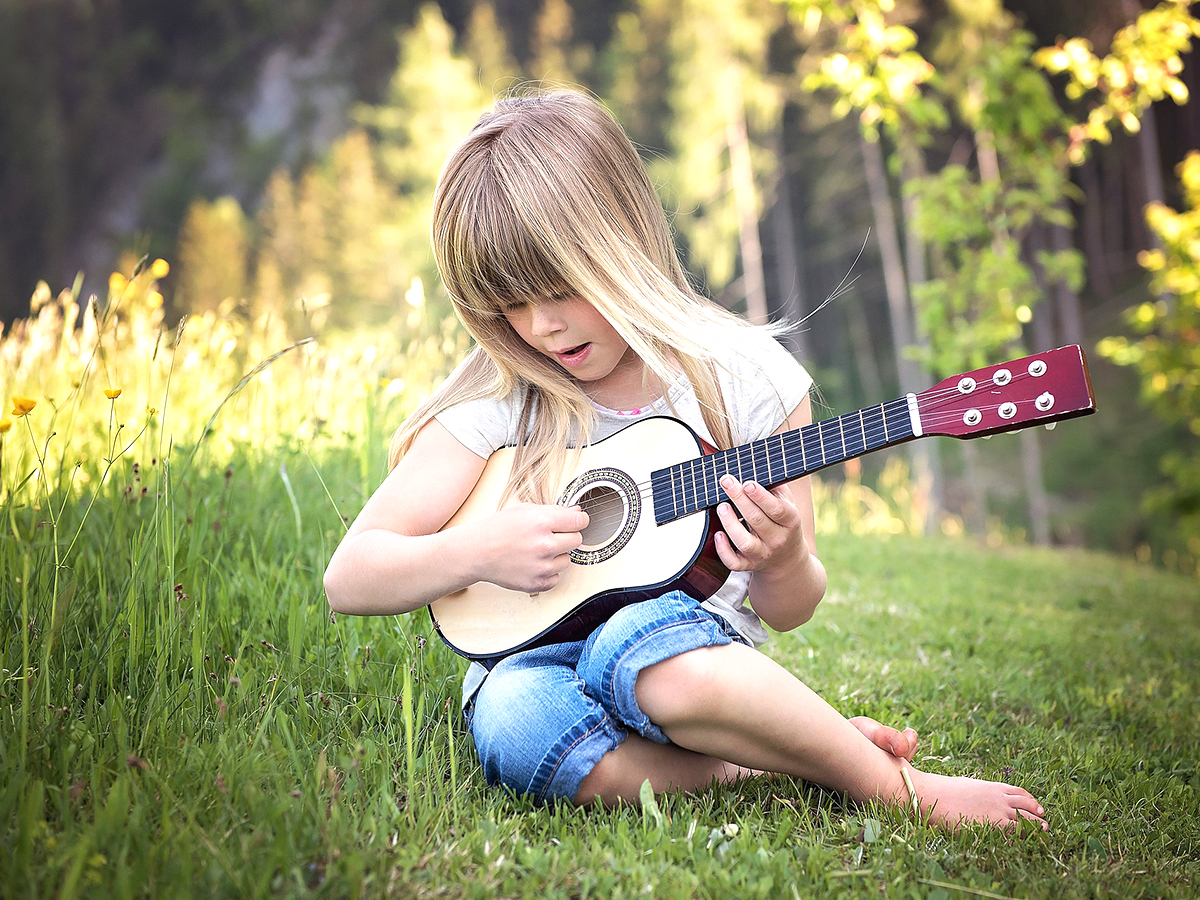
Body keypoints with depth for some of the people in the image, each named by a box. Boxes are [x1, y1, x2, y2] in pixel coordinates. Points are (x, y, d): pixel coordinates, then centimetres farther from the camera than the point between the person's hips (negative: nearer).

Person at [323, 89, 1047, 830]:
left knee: (644, 638, -38)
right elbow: (349, 578, -3)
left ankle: (896, 785, -20)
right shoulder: (498, 402, -3)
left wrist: (782, 563, -19)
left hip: (696, 650, -1)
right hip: (537, 662, 1)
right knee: (516, 719, -36)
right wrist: (476, 551, -20)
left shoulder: (745, 377, -2)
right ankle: (777, 754, -18)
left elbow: (789, 612, 5)